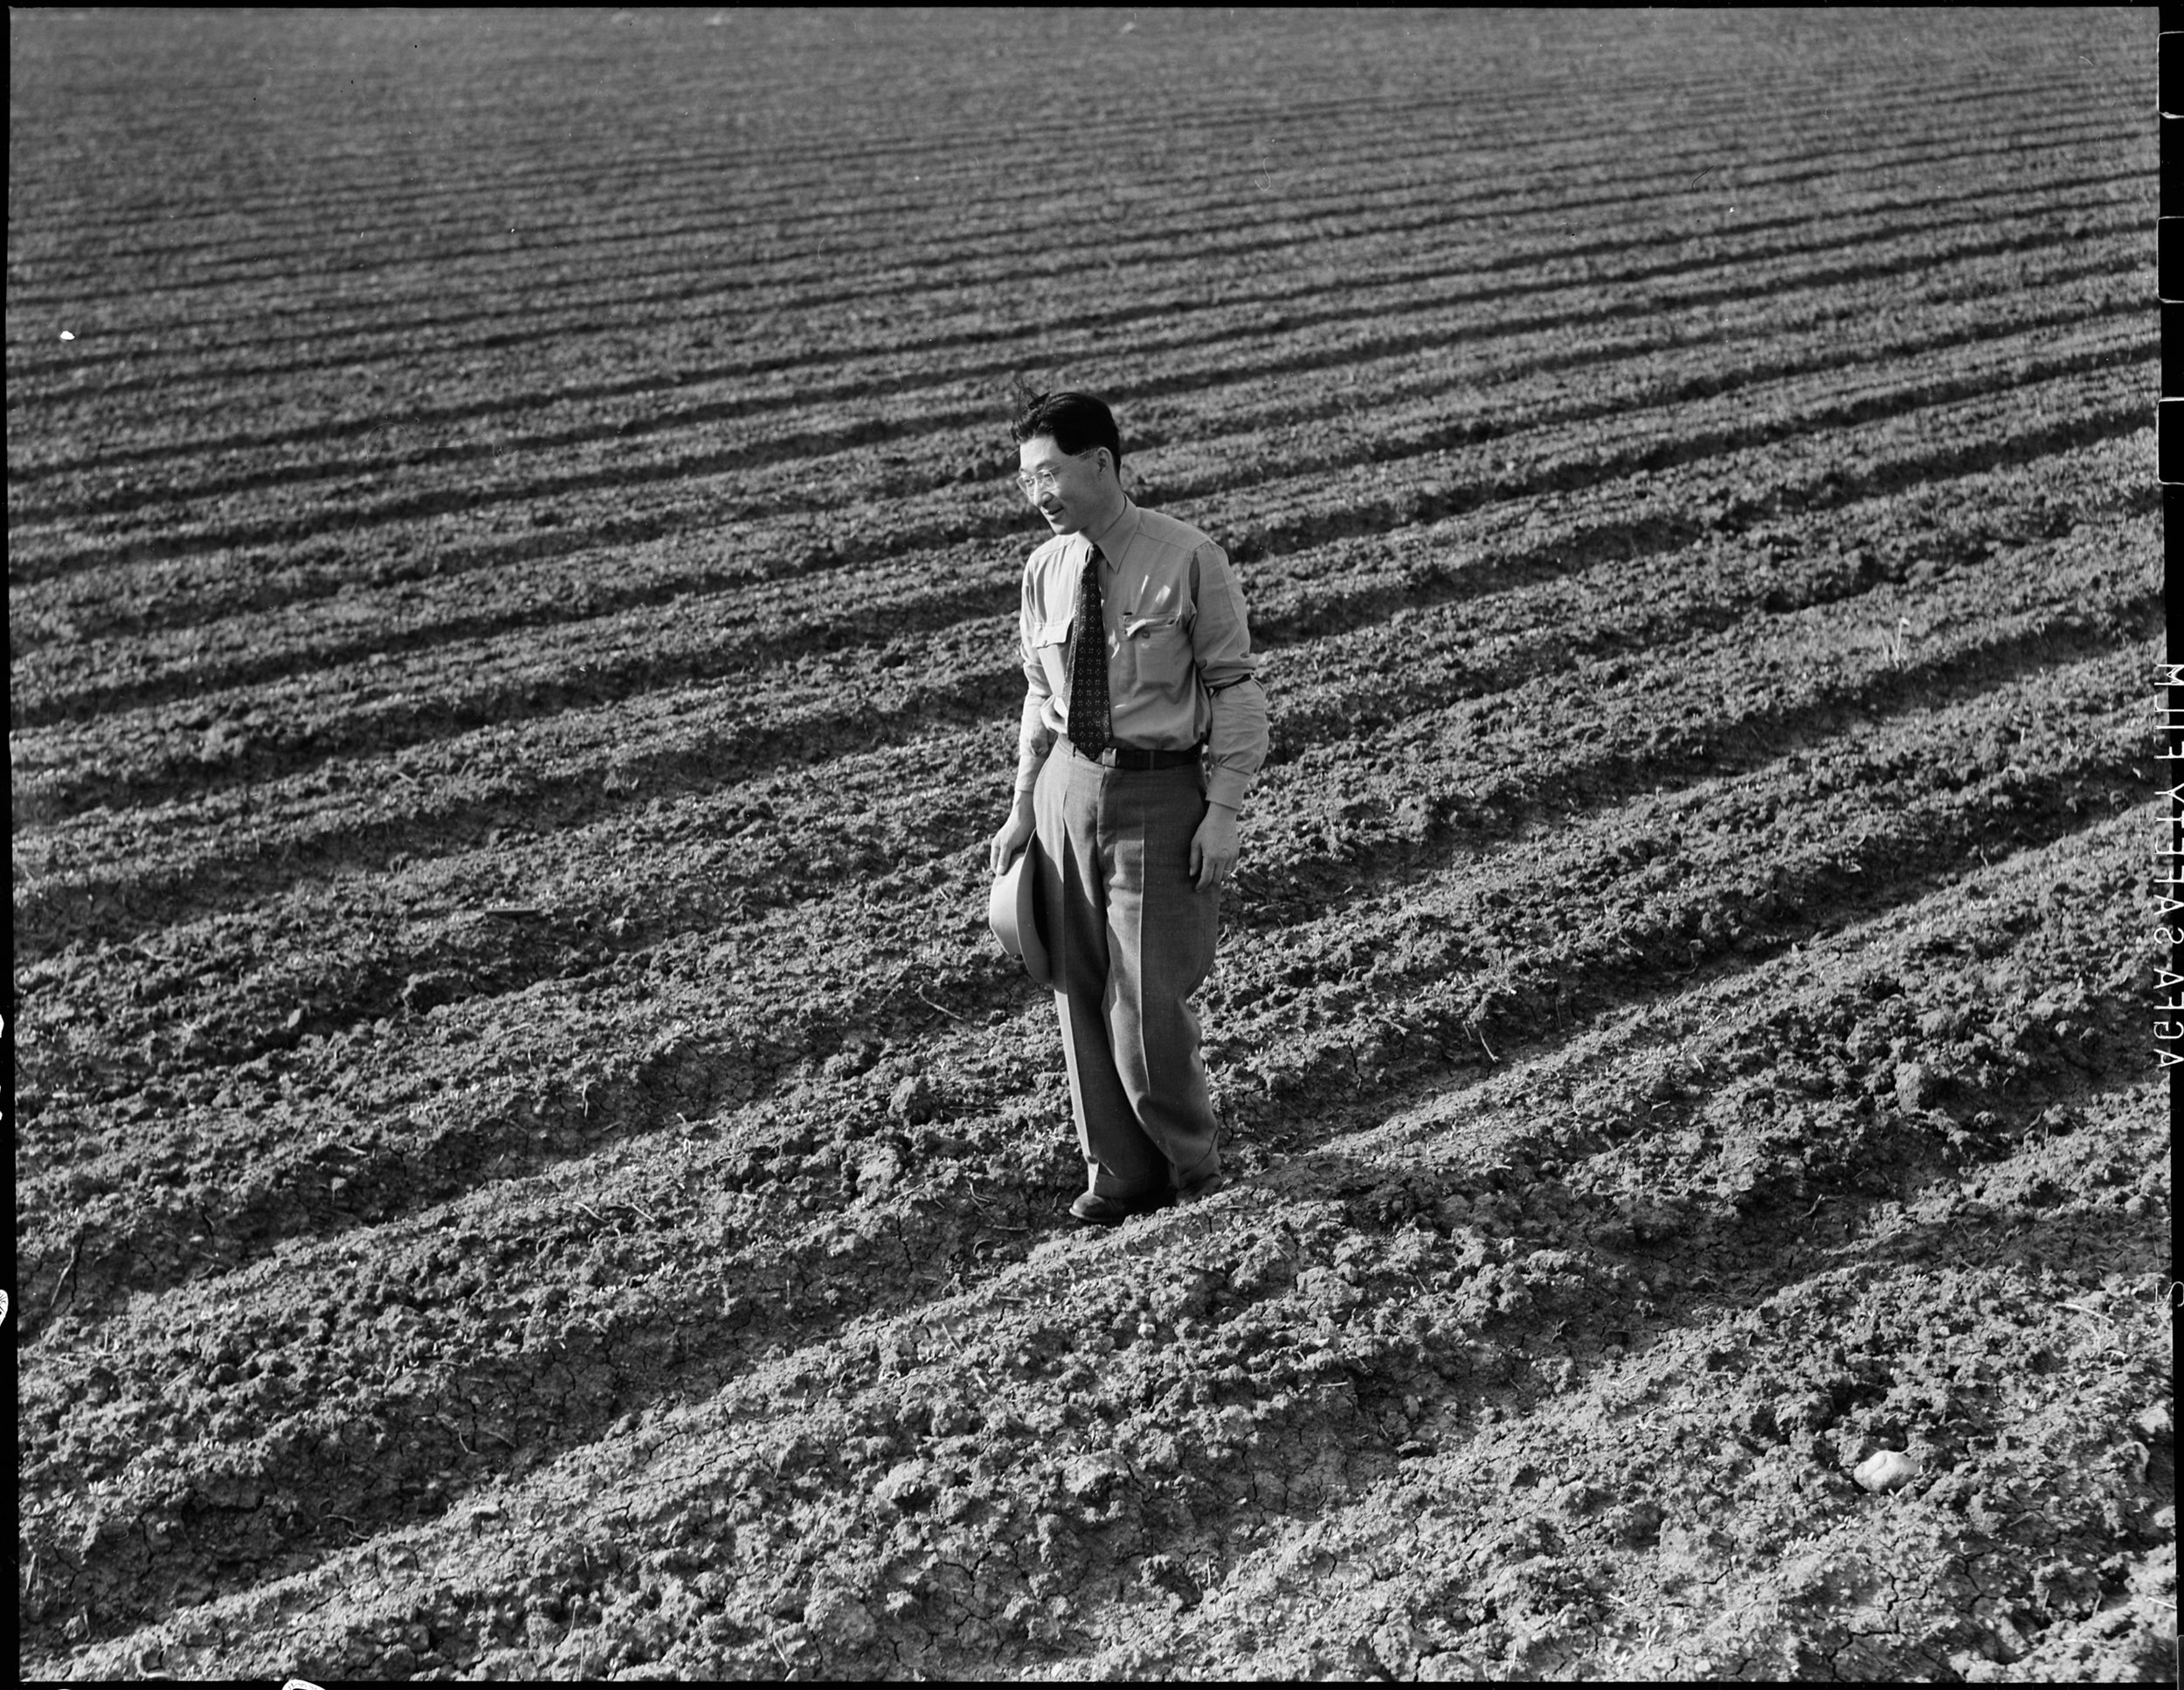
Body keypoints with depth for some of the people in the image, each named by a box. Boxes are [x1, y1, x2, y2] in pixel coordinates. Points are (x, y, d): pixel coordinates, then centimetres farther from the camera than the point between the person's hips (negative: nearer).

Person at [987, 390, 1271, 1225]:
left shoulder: (1189, 561, -12)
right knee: (1081, 993, 10)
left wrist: (1222, 811, -14)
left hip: (1161, 794, -5)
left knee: (1148, 1000, -4)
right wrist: (1023, 807, 11)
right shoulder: (1046, 570, 3)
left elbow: (1235, 688, -9)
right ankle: (1119, 1173, 27)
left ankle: (1190, 1161, 24)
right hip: (1070, 786, 5)